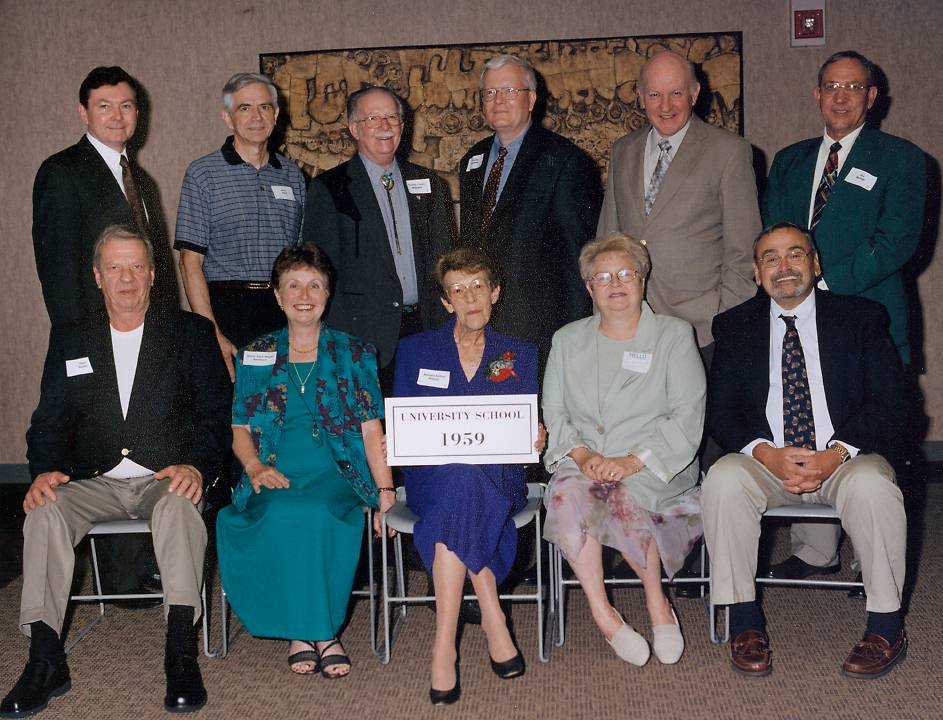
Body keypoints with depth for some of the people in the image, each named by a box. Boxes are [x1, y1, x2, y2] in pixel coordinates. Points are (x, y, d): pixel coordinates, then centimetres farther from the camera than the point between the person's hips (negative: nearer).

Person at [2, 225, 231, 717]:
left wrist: (196, 466, -19)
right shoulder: (69, 340, 15)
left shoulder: (191, 332, 6)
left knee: (180, 505, -36)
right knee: (44, 511, -27)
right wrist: (44, 470, -11)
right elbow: (50, 421, 10)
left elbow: (215, 413, 0)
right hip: (95, 484, 3)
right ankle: (45, 660, -23)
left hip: (165, 479, -3)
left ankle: (181, 653, -35)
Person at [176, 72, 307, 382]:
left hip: (286, 311, 3)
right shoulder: (203, 173, 1)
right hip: (228, 308, -3)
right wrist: (213, 334, -12)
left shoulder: (292, 175, 13)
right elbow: (191, 261, -4)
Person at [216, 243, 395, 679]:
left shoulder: (354, 354, 14)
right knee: (282, 514, -35)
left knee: (314, 512, -36)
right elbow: (240, 430, 14)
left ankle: (307, 633, -17)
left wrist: (385, 489, -4)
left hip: (336, 476, -1)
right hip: (276, 479, 1)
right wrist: (255, 467, -7)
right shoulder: (255, 356, 17)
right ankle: (319, 633, -18)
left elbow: (371, 430, 8)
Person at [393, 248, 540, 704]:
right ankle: (492, 620, -34)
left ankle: (444, 646, -36)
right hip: (431, 476, 0)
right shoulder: (414, 351, 15)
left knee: (463, 482, -36)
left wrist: (536, 440, -12)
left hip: (499, 477, 0)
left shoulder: (520, 356, 17)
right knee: (459, 478, -37)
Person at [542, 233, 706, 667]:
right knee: (567, 496, -32)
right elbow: (552, 413, 10)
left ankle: (657, 603, -12)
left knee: (623, 497, -35)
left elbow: (687, 416, -3)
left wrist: (633, 461, -16)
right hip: (584, 465, 2)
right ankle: (603, 616, -22)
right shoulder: (567, 340, 16)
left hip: (656, 468, -2)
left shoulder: (674, 335, 7)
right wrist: (582, 455, -11)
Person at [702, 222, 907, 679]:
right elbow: (721, 412, 2)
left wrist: (836, 454, -19)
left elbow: (884, 406, -2)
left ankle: (886, 627, -15)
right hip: (767, 461, 1)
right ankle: (744, 621, -17)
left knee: (872, 485, -33)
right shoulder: (735, 327, 10)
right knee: (723, 481, -29)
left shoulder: (862, 318, 6)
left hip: (845, 459, -1)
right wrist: (767, 453, -17)